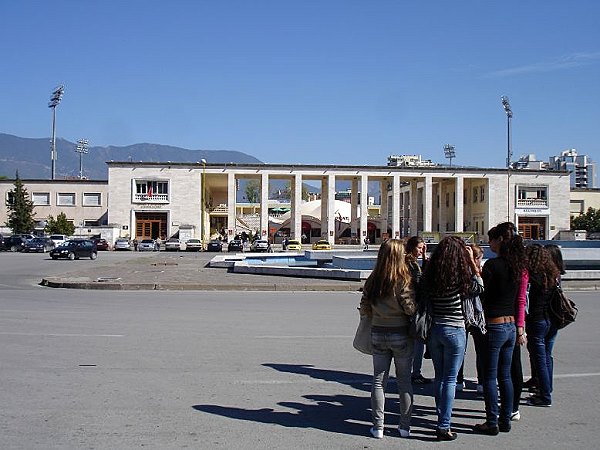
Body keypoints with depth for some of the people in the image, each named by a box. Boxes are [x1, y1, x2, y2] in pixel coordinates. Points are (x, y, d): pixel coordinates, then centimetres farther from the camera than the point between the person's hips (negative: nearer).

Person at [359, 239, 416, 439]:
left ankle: (378, 427, 14)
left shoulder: (372, 280, -2)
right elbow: (411, 309, -18)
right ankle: (405, 426, 19)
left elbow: (364, 309, 1)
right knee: (404, 380, 11)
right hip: (401, 335, -3)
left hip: (378, 334, 3)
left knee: (379, 380, 11)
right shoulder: (403, 280, -15)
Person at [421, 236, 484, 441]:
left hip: (434, 330, 5)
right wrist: (472, 261, 0)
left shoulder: (429, 276, -3)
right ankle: (444, 427, 5)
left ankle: (442, 419, 27)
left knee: (439, 377, 16)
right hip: (454, 331, -5)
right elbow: (479, 288, -1)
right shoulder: (460, 277, -14)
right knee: (450, 379, 3)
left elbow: (423, 300, 3)